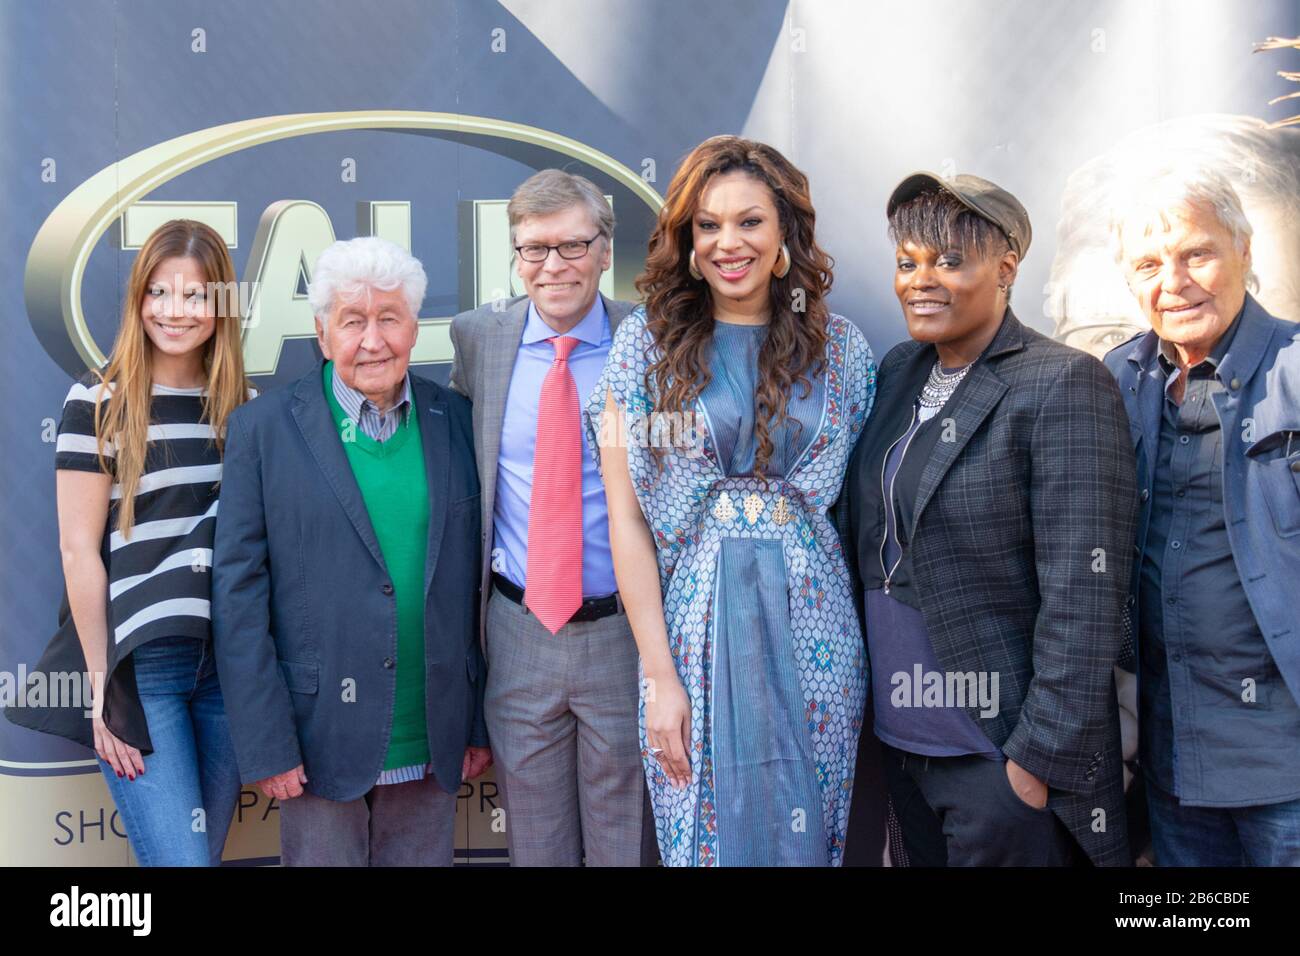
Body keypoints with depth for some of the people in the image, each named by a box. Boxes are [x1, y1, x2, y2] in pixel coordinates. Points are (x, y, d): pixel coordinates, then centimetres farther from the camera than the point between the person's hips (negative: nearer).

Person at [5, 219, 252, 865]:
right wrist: (102, 684, -9)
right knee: (180, 860, -6)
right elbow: (79, 550, -6)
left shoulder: (244, 407, 9)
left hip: (228, 662, 5)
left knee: (207, 850, 13)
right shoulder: (99, 403, -4)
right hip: (138, 666, -4)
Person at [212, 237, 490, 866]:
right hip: (322, 739, -2)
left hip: (432, 744, 3)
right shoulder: (264, 428, -3)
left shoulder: (457, 423, 4)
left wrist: (481, 722, 7)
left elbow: (477, 578, 7)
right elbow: (238, 590, -5)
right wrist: (265, 743, -8)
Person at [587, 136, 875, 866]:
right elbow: (627, 515, -5)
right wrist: (660, 675, -8)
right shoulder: (648, 342, -2)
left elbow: (851, 496, 9)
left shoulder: (840, 346, 3)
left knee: (807, 836, 12)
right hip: (694, 632, -1)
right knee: (702, 837, 10)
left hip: (813, 630, 2)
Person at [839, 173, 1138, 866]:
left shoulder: (1063, 386, -14)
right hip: (900, 741, 7)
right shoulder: (899, 372, 6)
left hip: (1001, 758, -6)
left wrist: (1041, 757, -18)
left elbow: (1083, 597, -18)